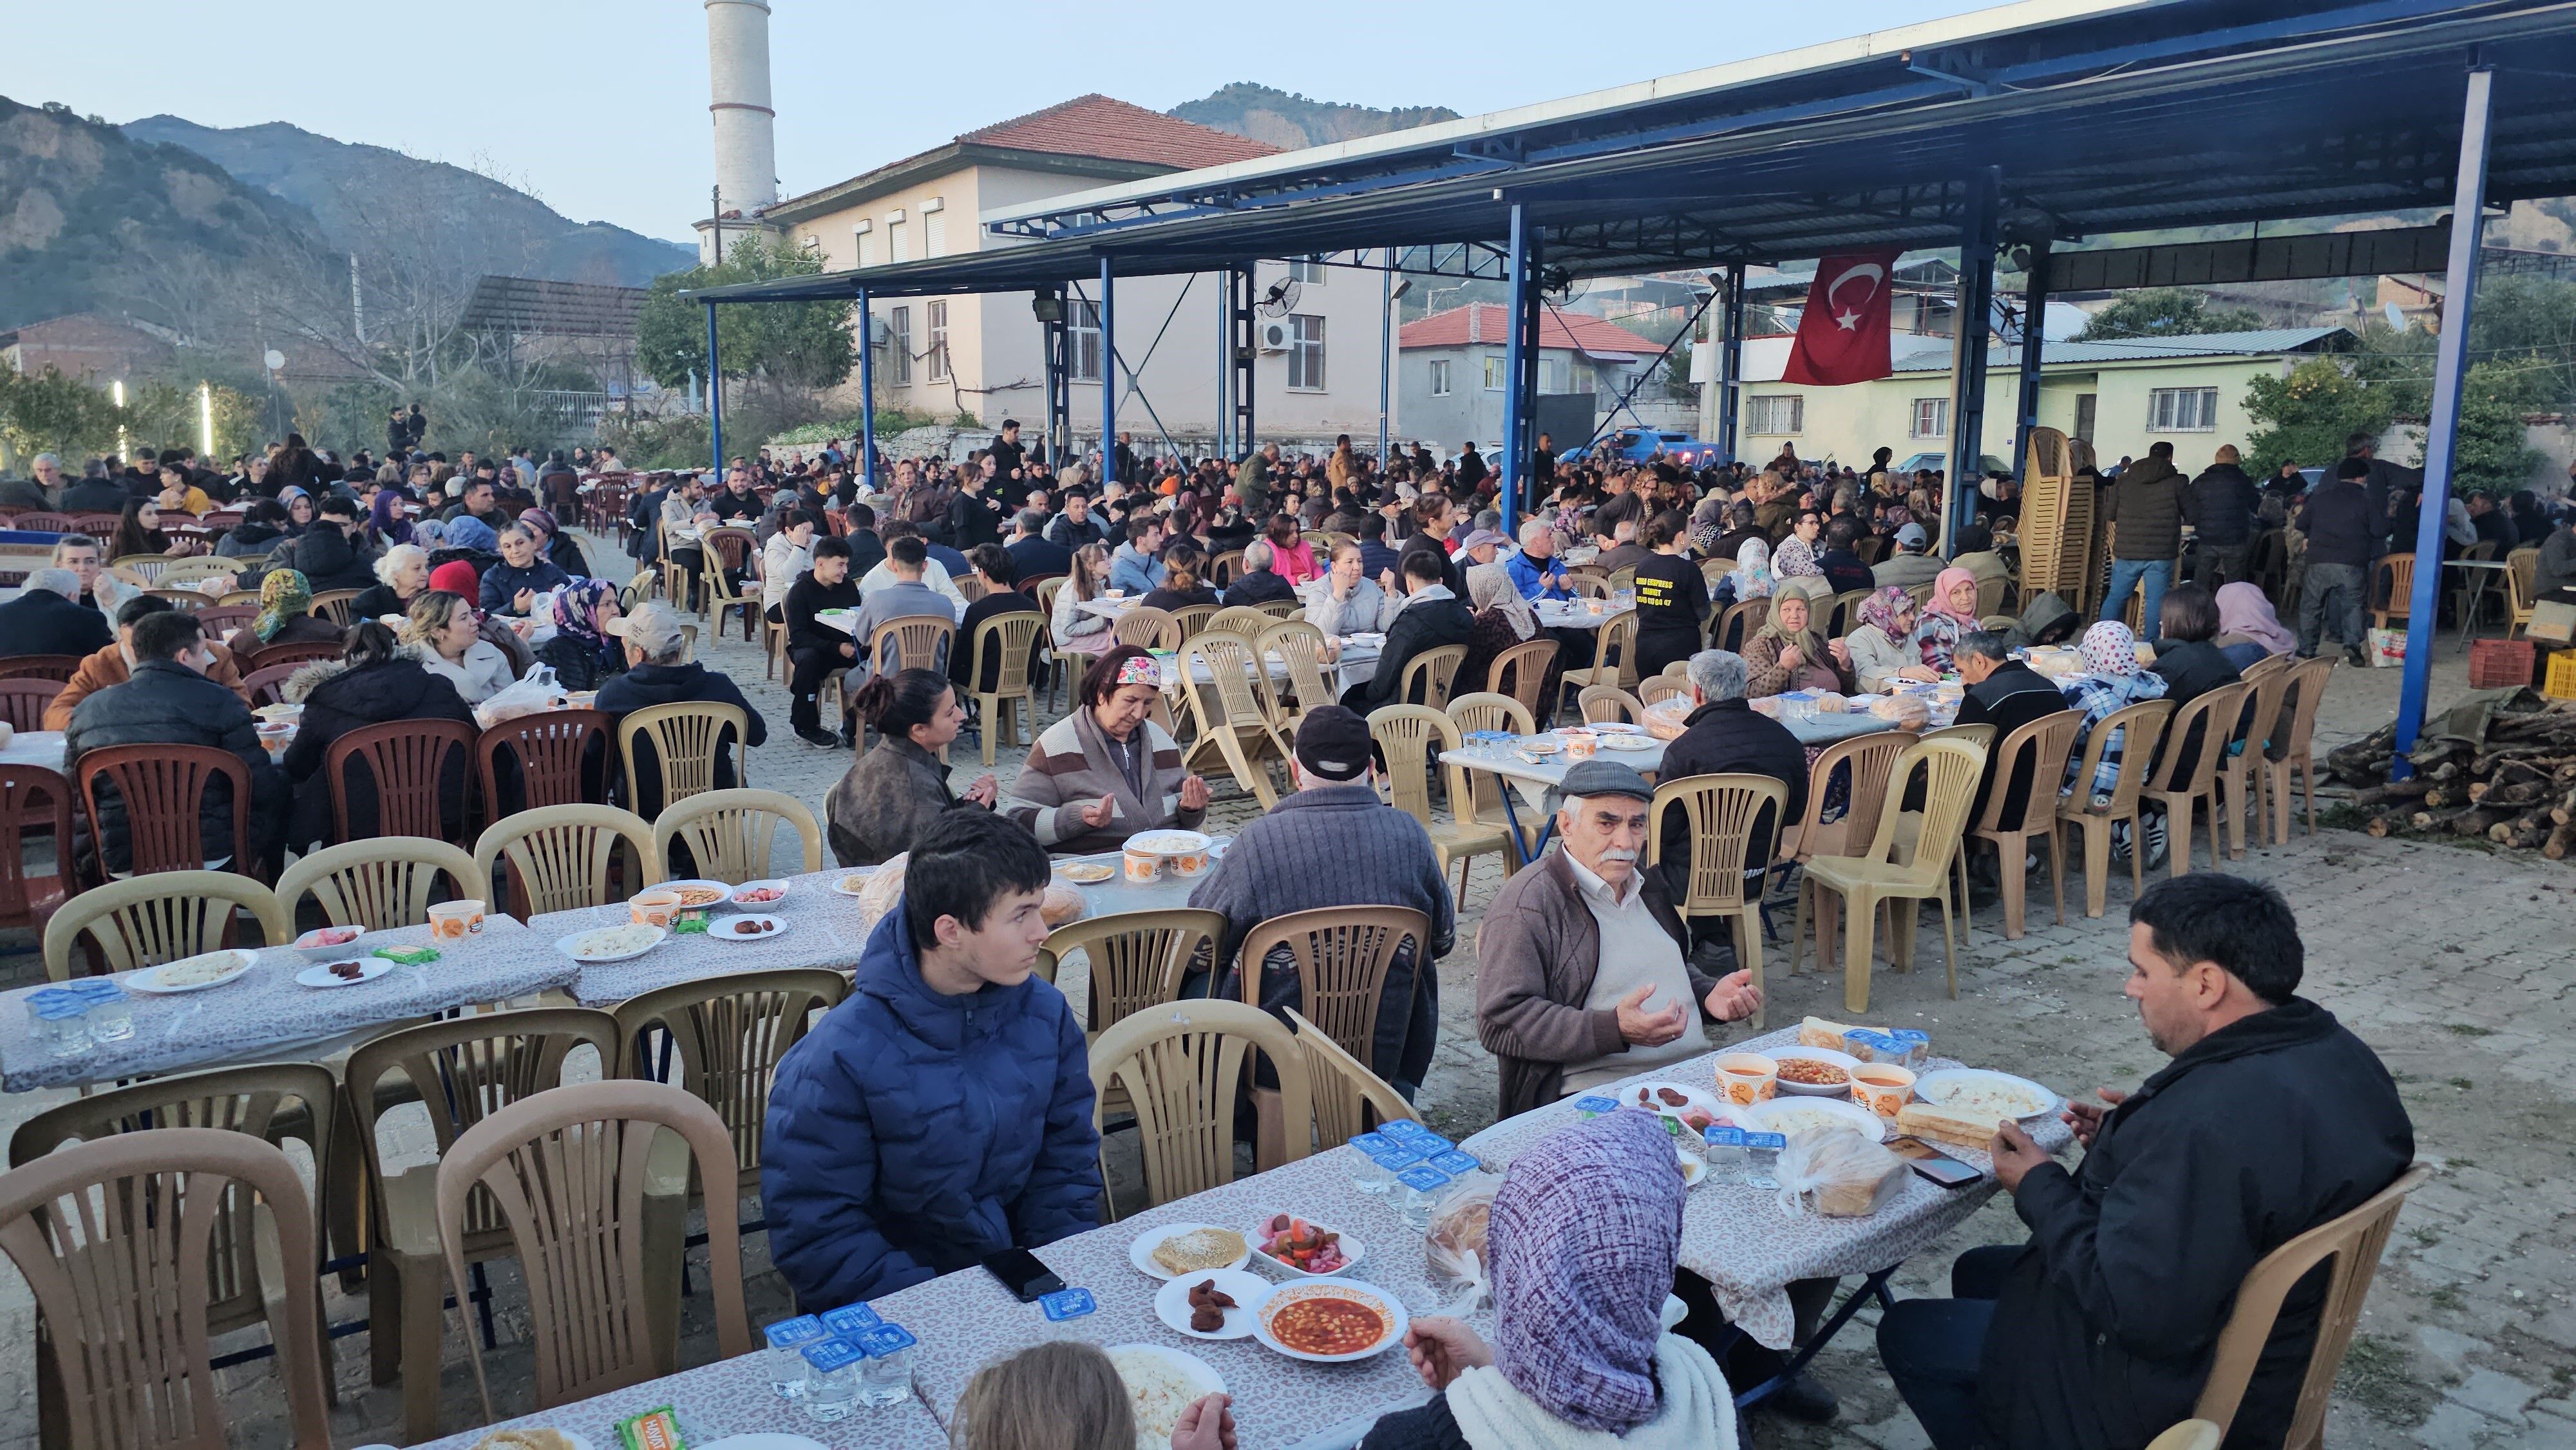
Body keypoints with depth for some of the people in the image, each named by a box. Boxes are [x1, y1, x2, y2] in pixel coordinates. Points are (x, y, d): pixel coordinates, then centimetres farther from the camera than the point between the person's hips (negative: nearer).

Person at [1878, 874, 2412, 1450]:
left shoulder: (2209, 1125, -37)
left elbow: (2132, 1312, -32)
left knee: (1907, 1334, 6)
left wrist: (2038, 1189, -18)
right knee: (1978, 1270, 26)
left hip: (2173, 1393, -9)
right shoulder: (2335, 1049, -6)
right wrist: (2132, 1137, 1)